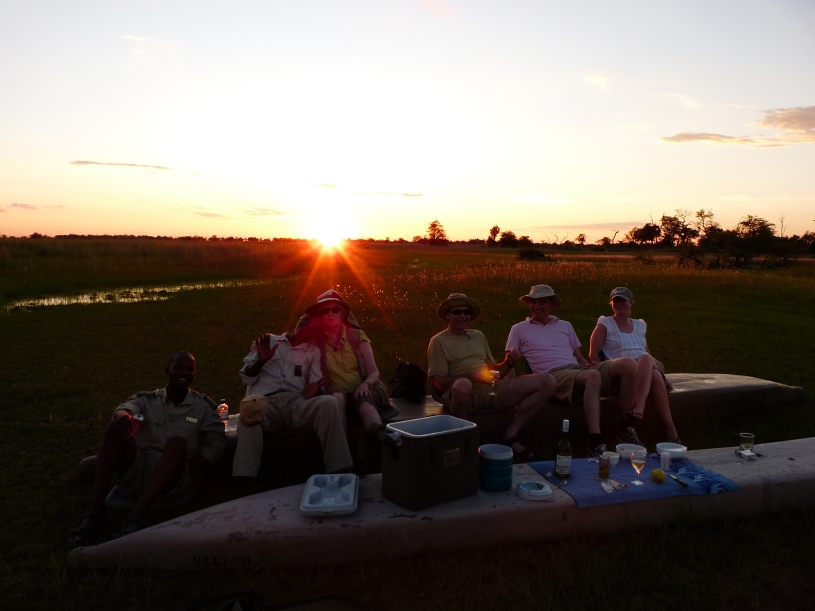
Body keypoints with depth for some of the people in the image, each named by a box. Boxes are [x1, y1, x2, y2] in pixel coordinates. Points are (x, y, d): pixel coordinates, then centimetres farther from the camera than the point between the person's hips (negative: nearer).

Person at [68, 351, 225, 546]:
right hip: (135, 475, 2)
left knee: (177, 442, -32)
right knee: (116, 427, -21)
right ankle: (95, 513, -25)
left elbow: (216, 444, 5)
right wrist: (124, 416, -34)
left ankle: (135, 517, -38)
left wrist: (191, 467, -12)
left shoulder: (204, 406, 11)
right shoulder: (146, 400, 14)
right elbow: (125, 408, -8)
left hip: (172, 481, -2)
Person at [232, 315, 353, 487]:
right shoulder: (267, 342, 22)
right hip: (266, 402, -1)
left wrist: (312, 392, -11)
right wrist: (260, 361, -5)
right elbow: (247, 377, 15)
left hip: (297, 403, 2)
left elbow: (315, 385, 14)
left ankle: (338, 471, -30)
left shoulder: (313, 351, 25)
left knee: (329, 403, -31)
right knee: (249, 410, -38)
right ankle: (246, 480, -43)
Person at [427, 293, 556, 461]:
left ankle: (510, 435, -6)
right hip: (467, 392, -6)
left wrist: (509, 363, 3)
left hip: (492, 390, 6)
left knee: (546, 381, -7)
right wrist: (473, 376, -16)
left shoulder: (478, 336, 25)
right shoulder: (439, 341, 6)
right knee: (462, 385, -43)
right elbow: (440, 383, -4)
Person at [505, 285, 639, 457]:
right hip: (553, 375, -5)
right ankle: (595, 442, -41)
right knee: (592, 376, -39)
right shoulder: (519, 329, 17)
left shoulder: (565, 326, 29)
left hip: (580, 371, 5)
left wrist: (589, 364, 2)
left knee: (628, 363, -19)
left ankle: (626, 427, -8)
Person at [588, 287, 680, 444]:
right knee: (655, 376, -37)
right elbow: (593, 354, 2)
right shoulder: (605, 324, 11)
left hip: (648, 367, 4)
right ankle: (671, 432, -41)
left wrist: (662, 373, 11)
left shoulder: (639, 325, 26)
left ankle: (639, 406, -53)